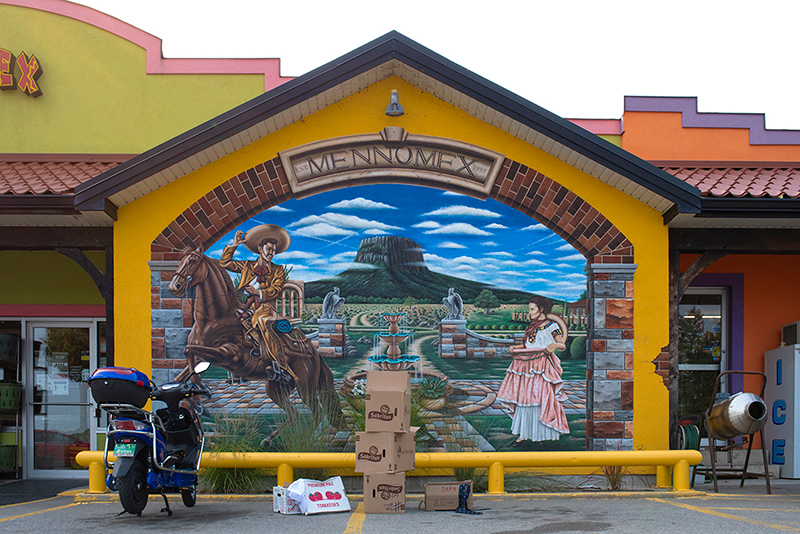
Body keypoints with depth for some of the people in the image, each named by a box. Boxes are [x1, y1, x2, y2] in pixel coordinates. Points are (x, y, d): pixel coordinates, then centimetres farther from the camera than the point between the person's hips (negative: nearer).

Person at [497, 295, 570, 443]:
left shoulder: (551, 326, -2)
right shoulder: (533, 326, 18)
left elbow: (563, 345, -3)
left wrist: (554, 345, -23)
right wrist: (514, 347, 8)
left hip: (542, 367, -6)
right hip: (527, 366, 6)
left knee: (541, 397, -8)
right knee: (524, 397, 2)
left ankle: (542, 433, 0)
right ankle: (524, 432, 7)